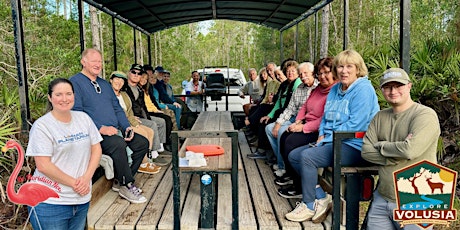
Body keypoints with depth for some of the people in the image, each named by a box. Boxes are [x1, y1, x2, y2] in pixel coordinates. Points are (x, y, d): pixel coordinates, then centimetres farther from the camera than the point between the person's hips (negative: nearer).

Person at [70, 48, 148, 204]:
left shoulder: (105, 84, 23)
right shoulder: (75, 82, -3)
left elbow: (117, 108, 21)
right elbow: (76, 112, -15)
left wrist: (127, 127, 3)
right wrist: (101, 128, -23)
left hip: (114, 131, 9)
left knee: (143, 143, -1)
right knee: (119, 144, -34)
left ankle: (121, 181, 8)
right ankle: (127, 186, -16)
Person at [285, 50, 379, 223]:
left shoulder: (363, 89, -12)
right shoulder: (335, 89, 15)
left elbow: (355, 125, -20)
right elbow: (326, 117, 20)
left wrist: (328, 139, -17)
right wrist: (322, 135, 1)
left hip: (354, 146, -10)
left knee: (307, 156, -25)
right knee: (293, 156, 1)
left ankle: (309, 205, -8)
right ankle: (321, 197, -1)